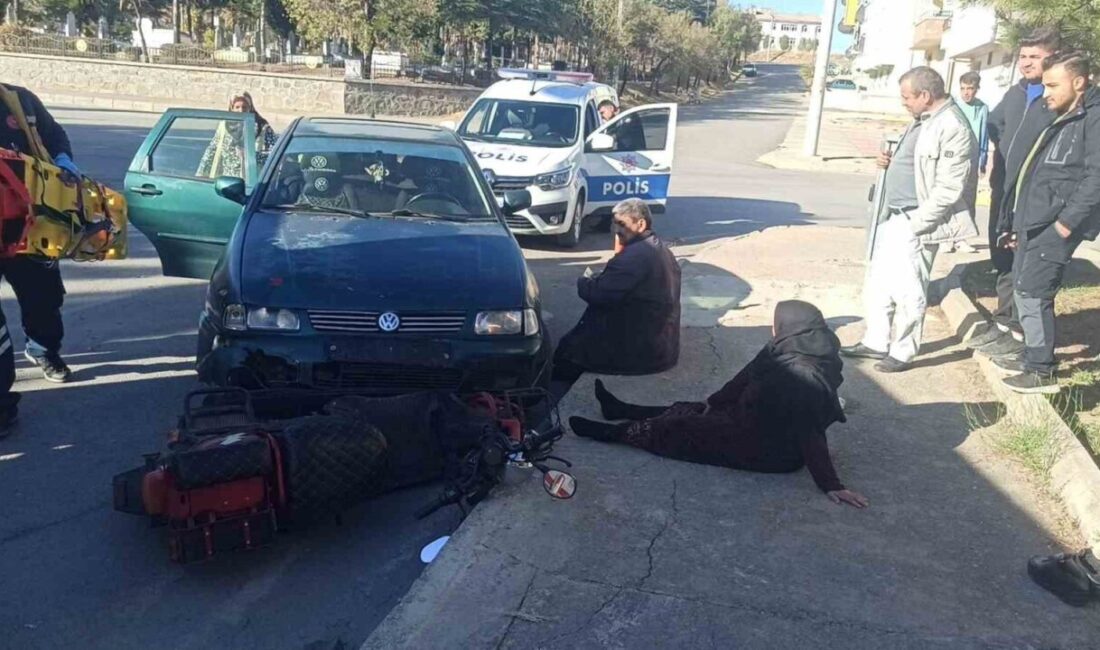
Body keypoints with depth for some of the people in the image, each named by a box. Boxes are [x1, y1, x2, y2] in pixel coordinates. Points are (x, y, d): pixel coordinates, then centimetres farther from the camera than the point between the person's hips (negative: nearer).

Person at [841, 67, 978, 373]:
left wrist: (914, 223, -19)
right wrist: (891, 162, 5)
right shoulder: (923, 120, 12)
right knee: (878, 283, 16)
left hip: (916, 224, -10)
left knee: (908, 290, 1)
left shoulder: (953, 128, -18)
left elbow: (948, 191, -21)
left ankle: (902, 353, 16)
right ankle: (875, 342, 30)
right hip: (894, 217, 10)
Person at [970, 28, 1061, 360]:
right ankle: (1003, 320, 29)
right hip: (1003, 191, 8)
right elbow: (993, 125, 27)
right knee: (1002, 259, 16)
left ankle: (1020, 332, 9)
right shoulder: (1016, 93, 11)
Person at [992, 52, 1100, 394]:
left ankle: (1042, 370, 3)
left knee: (1033, 293, -7)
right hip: (1032, 224, 9)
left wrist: (1067, 222, -21)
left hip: (1054, 227, -9)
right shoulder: (1059, 121, 18)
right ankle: (1032, 355, 28)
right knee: (1023, 290, 15)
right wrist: (1015, 222, 18)